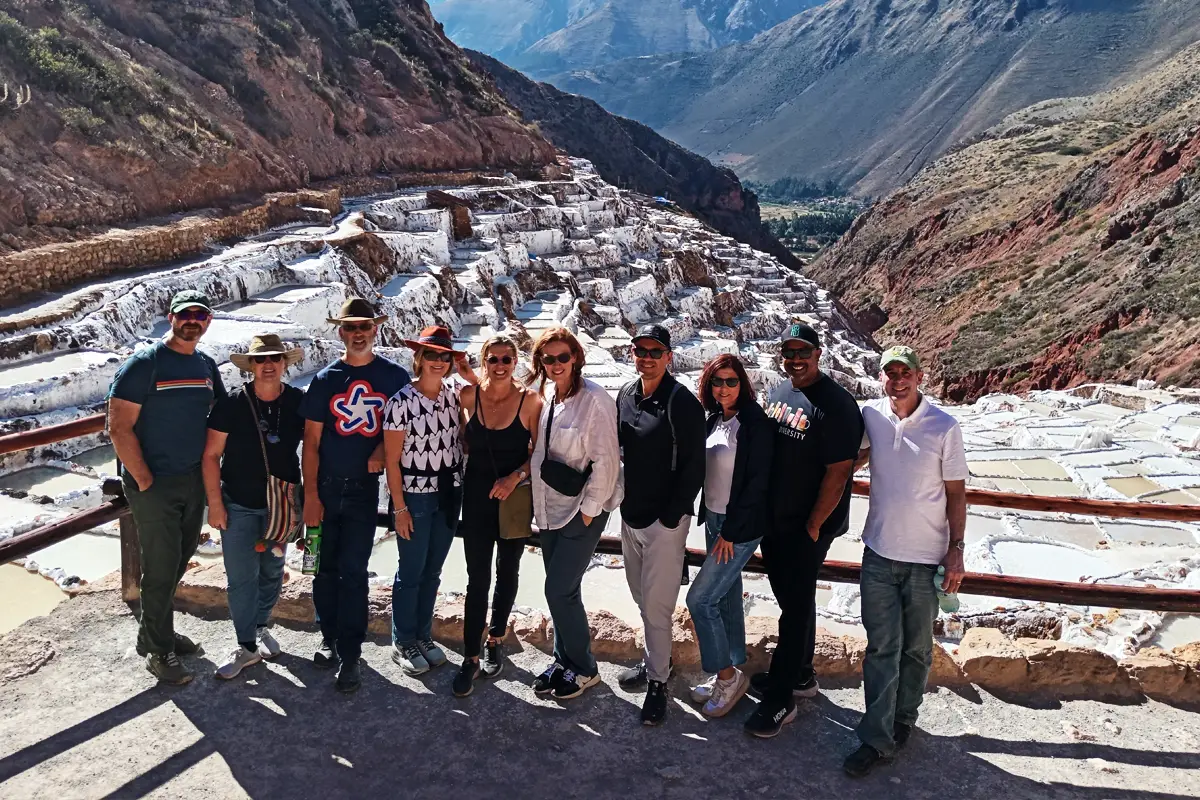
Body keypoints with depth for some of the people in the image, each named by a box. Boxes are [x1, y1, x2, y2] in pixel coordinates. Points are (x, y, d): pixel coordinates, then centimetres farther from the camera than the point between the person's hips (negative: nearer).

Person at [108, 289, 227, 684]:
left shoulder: (206, 365, 8)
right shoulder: (144, 363, -12)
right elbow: (119, 427, -16)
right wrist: (145, 482, -16)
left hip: (193, 481, 6)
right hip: (154, 484, -6)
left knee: (179, 561, 16)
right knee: (162, 568, 0)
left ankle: (158, 631, 34)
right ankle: (157, 649, 16)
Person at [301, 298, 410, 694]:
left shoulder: (394, 376, 0)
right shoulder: (325, 379, 1)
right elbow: (311, 441, 0)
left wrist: (381, 451, -8)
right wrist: (310, 494, -6)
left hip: (364, 487, -1)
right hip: (324, 486, 2)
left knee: (353, 571, -2)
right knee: (325, 567, 10)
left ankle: (350, 656, 5)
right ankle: (329, 638, 28)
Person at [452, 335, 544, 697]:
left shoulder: (530, 399, -12)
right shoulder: (469, 396, -5)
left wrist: (515, 477, -20)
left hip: (515, 496, 0)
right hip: (477, 494, 1)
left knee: (508, 571, 16)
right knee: (477, 577, 0)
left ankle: (495, 641, 36)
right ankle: (471, 657, 11)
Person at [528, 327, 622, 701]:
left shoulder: (595, 400, -16)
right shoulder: (544, 396, 6)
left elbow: (606, 462, -16)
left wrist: (588, 510, -14)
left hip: (583, 510, -7)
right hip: (551, 508, 7)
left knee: (560, 590, -4)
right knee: (560, 589, 14)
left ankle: (583, 669, 14)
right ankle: (563, 660, 30)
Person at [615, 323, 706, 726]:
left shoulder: (683, 403, -14)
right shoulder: (625, 395, 5)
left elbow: (694, 467, -14)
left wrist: (671, 517, -15)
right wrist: (623, 503, 11)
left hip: (665, 522, -7)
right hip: (630, 516, 7)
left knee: (656, 604, -2)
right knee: (642, 598, 18)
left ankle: (657, 682, 12)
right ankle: (654, 660, 36)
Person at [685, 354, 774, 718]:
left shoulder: (756, 424, -17)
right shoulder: (715, 419, 5)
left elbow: (756, 483, -19)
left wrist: (731, 532, -16)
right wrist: (708, 518, 12)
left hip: (741, 527, -8)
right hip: (714, 520, 8)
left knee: (700, 599, -7)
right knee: (727, 596, 15)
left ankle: (727, 675, 8)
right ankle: (731, 673, 28)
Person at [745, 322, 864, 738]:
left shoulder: (836, 404, -17)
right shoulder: (778, 393, 7)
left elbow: (838, 472, -19)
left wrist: (813, 526, -15)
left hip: (807, 527, -7)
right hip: (772, 520, 8)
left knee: (795, 607, 1)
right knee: (792, 600, 20)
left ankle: (781, 700, 11)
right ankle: (800, 675, 37)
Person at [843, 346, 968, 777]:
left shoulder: (944, 427, -11)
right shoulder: (871, 415, -4)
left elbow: (956, 494, -4)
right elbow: (856, 456, 16)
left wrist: (956, 549, -6)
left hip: (926, 559, -2)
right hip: (879, 553, 2)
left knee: (916, 649, 13)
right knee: (881, 649, 5)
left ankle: (903, 720, 33)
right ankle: (877, 738, 12)